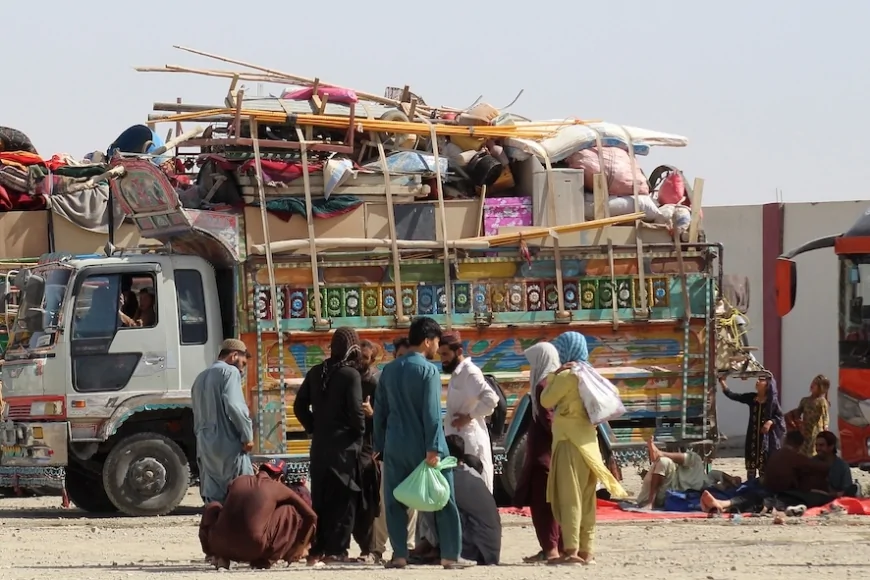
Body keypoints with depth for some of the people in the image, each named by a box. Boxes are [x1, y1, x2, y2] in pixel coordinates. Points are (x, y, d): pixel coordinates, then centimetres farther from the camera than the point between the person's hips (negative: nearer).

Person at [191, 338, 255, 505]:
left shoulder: (201, 378, 22)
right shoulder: (230, 372, -4)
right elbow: (234, 406, -19)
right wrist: (247, 435, -11)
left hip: (206, 449, 8)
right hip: (229, 446, -8)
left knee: (213, 501, 6)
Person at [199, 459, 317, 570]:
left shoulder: (237, 481, 17)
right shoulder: (277, 488, 7)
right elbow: (311, 515, 14)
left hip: (220, 545, 4)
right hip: (253, 549, -4)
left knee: (212, 507, 34)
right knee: (291, 511, 11)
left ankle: (220, 557, 20)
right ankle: (265, 559, 11)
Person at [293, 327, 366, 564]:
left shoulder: (315, 373, 7)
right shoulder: (350, 375, -11)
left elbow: (300, 406, 9)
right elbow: (355, 411, -16)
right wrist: (360, 430, 2)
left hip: (320, 445, 6)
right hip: (344, 446, -6)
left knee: (319, 499, 11)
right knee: (343, 499, 0)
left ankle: (316, 549, 12)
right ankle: (336, 550, -3)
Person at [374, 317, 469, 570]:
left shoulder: (389, 370, 10)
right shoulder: (428, 370, -9)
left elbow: (380, 410, 12)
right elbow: (432, 413, -15)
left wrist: (379, 445, 16)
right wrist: (434, 448, -17)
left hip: (396, 447, 5)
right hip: (423, 446, -5)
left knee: (395, 502, 9)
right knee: (444, 501, 2)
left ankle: (399, 555, 3)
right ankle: (450, 555, 0)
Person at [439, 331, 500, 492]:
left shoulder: (470, 372, -13)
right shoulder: (457, 374, 15)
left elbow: (491, 399, -25)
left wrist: (469, 417, -18)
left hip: (470, 440, -9)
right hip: (458, 439, 9)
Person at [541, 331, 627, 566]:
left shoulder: (567, 375, -12)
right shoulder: (589, 374, 13)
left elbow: (546, 401, -6)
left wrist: (552, 376, 5)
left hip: (570, 442, -8)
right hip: (587, 441, 9)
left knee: (568, 496, -10)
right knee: (585, 498, 10)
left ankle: (571, 551, -17)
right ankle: (585, 550, 12)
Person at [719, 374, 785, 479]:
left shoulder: (772, 401, -5)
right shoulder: (751, 398, 5)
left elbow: (780, 417, 1)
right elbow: (731, 395, 4)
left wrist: (770, 422, -18)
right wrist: (722, 380, -3)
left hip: (767, 438, -4)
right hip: (753, 437, 4)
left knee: (765, 468, -1)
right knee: (751, 467, 6)